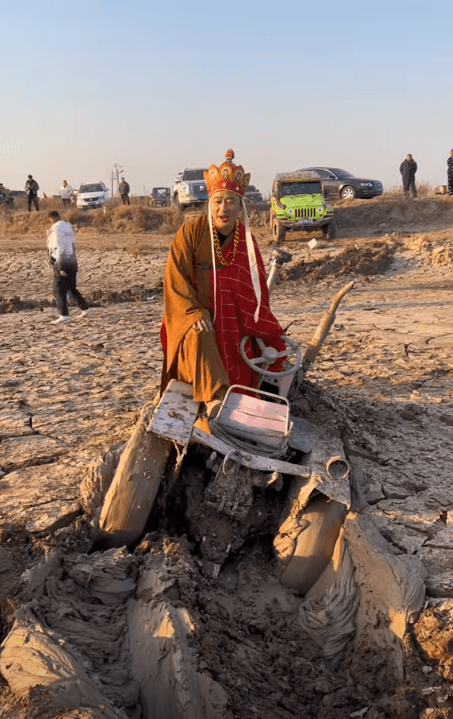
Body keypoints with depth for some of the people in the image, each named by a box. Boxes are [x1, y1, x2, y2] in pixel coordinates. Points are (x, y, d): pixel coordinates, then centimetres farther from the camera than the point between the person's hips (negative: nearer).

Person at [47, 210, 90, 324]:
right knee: (72, 288, 20)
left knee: (59, 290, -5)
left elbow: (59, 249, -20)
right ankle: (85, 308, 20)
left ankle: (64, 315, -12)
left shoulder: (55, 230, -13)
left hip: (62, 263, -8)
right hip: (73, 262, 8)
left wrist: (60, 268, -20)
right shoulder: (69, 227, 11)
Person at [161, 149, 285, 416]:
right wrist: (194, 312, -23)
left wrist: (262, 326, -3)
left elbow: (256, 287, 8)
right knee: (200, 337, -35)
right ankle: (214, 396, -41)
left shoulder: (246, 240, 3)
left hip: (232, 321, 5)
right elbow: (176, 277, -12)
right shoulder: (191, 232, -9)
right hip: (193, 317, -5)